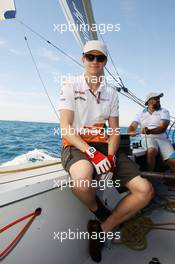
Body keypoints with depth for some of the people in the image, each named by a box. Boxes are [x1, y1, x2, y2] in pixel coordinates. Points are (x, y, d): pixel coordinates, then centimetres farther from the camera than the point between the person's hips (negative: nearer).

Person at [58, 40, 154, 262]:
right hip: (75, 146, -4)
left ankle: (102, 229, 6)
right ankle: (99, 211, -1)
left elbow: (114, 131, 8)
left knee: (145, 190, -12)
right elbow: (65, 127, -10)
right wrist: (91, 152, -23)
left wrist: (110, 157, -11)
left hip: (104, 146, 5)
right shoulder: (70, 86, 0)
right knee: (82, 177, -40)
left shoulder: (111, 93, 13)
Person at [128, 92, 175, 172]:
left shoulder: (164, 111, 8)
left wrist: (149, 131, -27)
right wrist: (131, 132, -21)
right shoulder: (141, 113, 13)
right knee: (151, 151, -35)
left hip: (162, 138, 1)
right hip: (147, 138, 0)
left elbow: (163, 128, -7)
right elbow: (132, 126, 5)